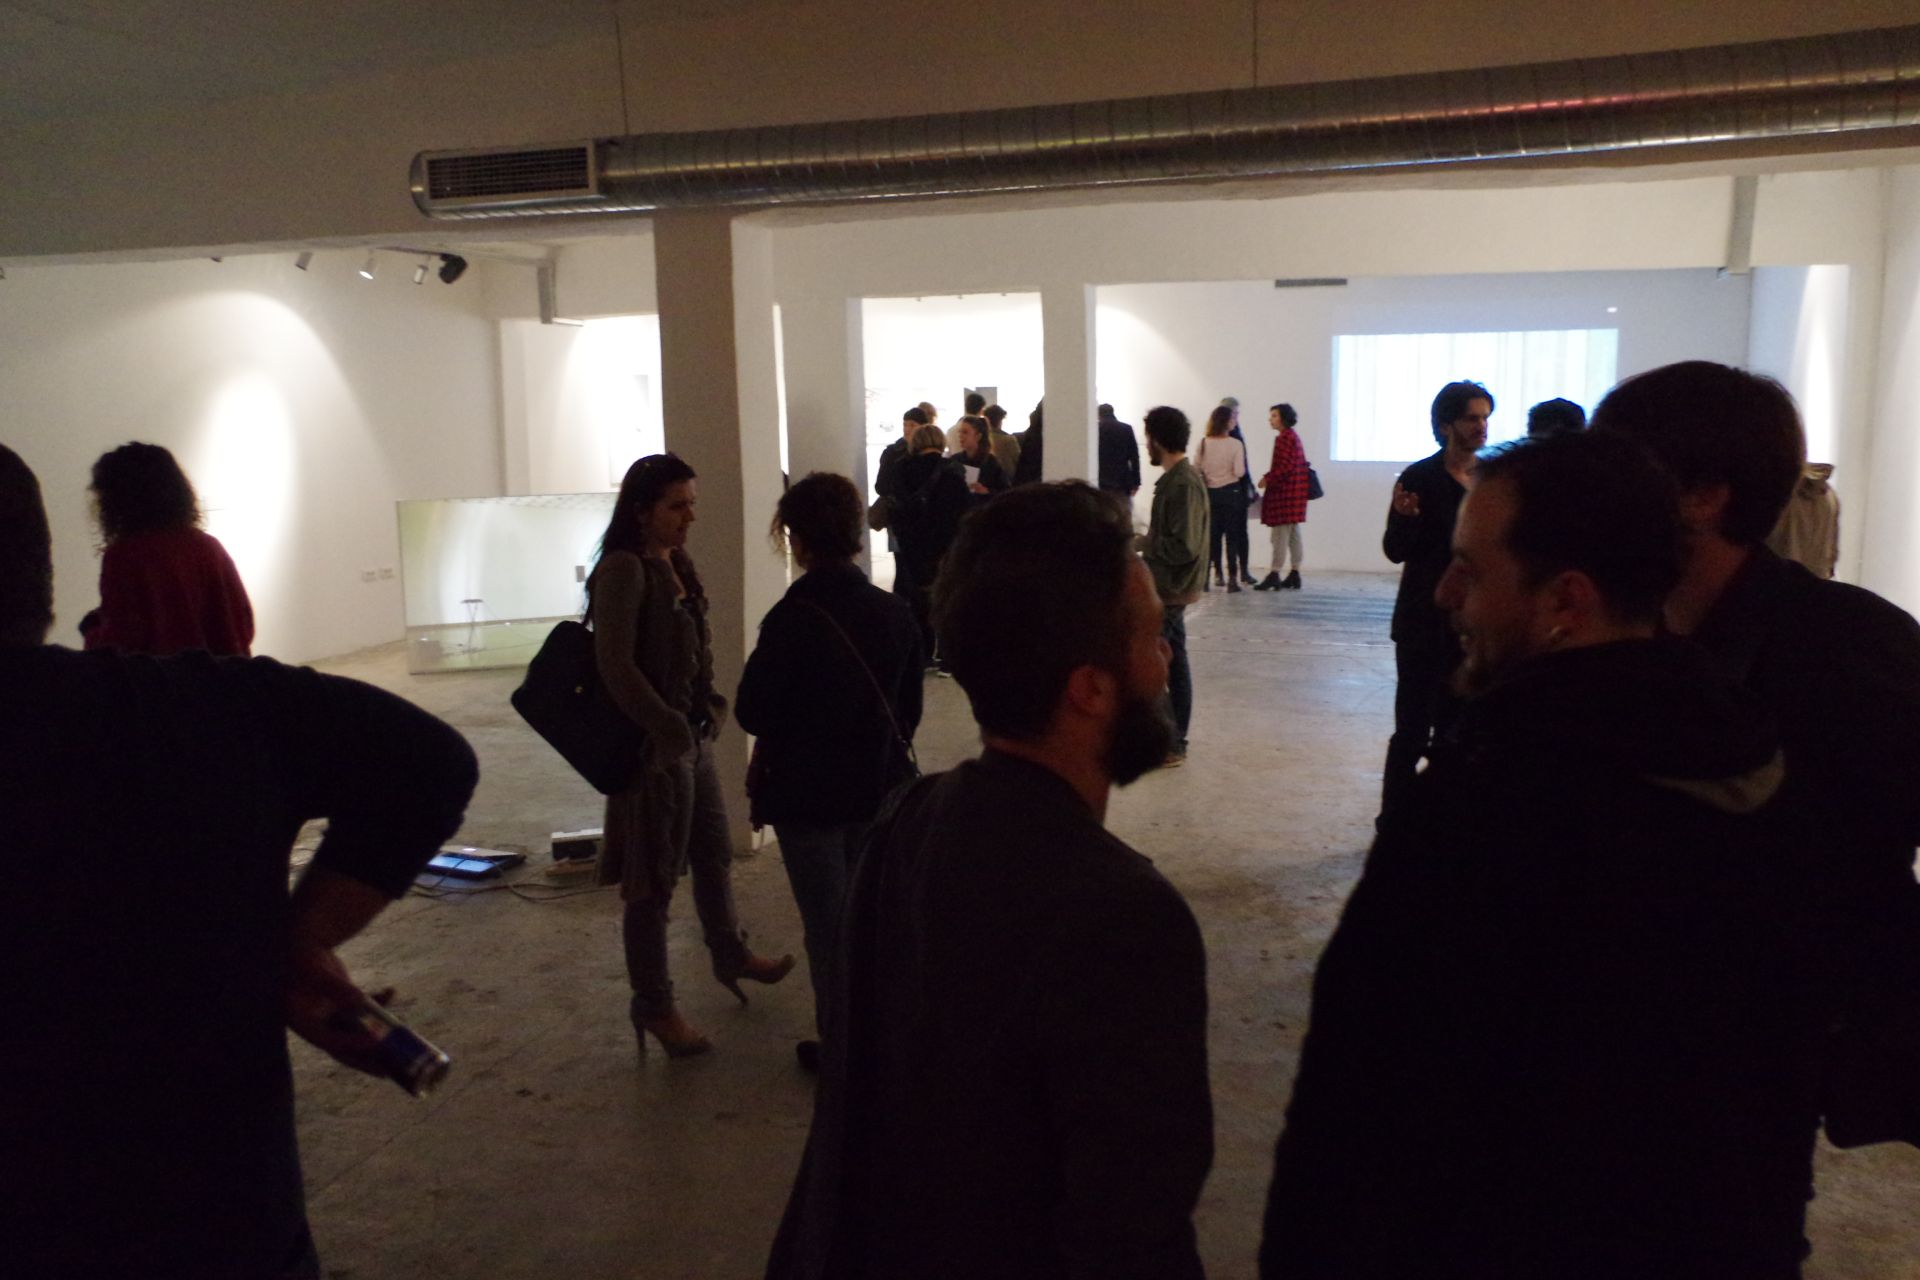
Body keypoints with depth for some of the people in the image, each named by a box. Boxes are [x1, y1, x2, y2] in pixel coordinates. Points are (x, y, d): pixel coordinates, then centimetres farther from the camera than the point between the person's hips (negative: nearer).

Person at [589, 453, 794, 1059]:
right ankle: (653, 1006, 19)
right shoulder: (624, 569, -18)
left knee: (715, 853, 24)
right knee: (654, 879, 5)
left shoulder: (677, 565, 8)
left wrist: (711, 707, 4)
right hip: (654, 744, -9)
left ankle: (731, 956, 45)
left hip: (694, 736, 9)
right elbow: (615, 665, -23)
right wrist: (670, 730, -21)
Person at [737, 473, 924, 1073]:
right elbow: (910, 707, 5)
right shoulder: (894, 612, -4)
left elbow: (752, 713, -17)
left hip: (807, 797, -5)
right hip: (879, 789, 5)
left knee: (827, 924, 9)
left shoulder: (792, 619, -21)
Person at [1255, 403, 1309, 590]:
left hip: (1285, 491, -10)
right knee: (1293, 532, 11)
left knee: (1281, 533, -10)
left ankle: (1274, 575, -10)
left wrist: (1268, 479, -11)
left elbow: (1285, 466, -20)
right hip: (1293, 491, 10)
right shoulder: (1291, 436, 18)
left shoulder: (1285, 437, -13)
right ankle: (1294, 575, 14)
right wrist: (1269, 477, 13)